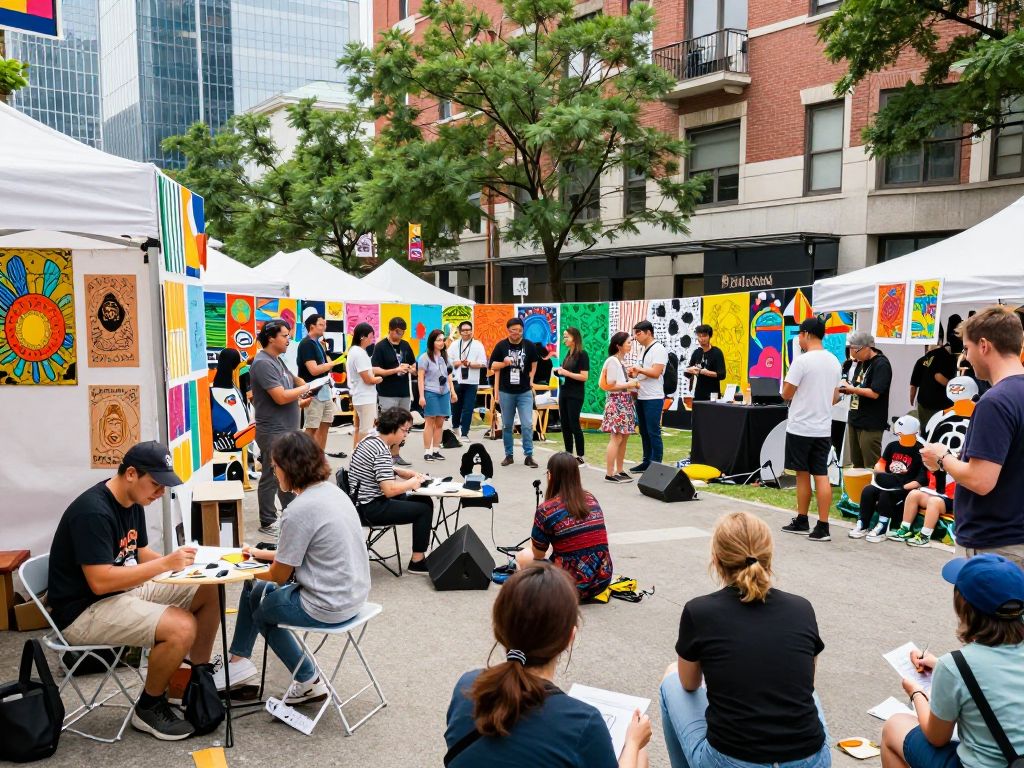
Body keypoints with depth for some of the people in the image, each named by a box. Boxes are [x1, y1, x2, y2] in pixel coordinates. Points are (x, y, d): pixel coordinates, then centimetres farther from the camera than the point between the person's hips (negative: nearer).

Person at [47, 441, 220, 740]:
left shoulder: (132, 503, 4)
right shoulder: (93, 511, -25)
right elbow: (100, 582, -30)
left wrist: (178, 561, -6)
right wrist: (165, 564, -28)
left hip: (124, 589, 9)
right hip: (84, 610, -9)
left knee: (208, 592, 0)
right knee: (182, 627, -27)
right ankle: (148, 708, -2)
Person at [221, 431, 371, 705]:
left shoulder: (299, 511, -23)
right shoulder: (332, 490, 2)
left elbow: (280, 576, -10)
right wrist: (262, 554, 20)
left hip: (328, 607, -8)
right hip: (353, 593, 8)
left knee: (261, 611, 22)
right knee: (253, 589, 22)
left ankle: (308, 681, 26)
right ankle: (238, 661, 32)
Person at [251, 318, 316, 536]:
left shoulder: (277, 360, 13)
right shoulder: (263, 363, -18)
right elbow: (281, 397, -23)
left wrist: (299, 401, 8)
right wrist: (306, 388, -11)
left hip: (286, 429, 10)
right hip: (273, 431, -10)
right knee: (272, 477, 1)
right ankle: (267, 523, 11)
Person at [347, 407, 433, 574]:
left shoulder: (371, 439, 8)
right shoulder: (382, 451, -22)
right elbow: (390, 490, -28)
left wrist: (405, 473, 10)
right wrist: (412, 483, -12)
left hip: (363, 501, 10)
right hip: (372, 508, -10)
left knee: (424, 500, 13)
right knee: (424, 509, -6)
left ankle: (420, 550, 18)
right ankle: (417, 562, 3)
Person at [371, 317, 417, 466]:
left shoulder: (405, 345, 10)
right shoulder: (380, 347, -7)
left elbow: (414, 366, 18)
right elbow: (375, 370, -14)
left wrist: (410, 369, -5)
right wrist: (396, 370, -22)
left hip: (405, 393, 6)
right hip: (387, 394, -6)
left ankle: (396, 455, 20)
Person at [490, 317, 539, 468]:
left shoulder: (529, 346, 0)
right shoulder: (501, 346, -1)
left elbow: (534, 364, 13)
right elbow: (493, 366, 3)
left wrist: (530, 380, 6)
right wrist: (504, 363, -14)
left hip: (525, 392, 0)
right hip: (506, 392, 1)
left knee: (527, 424, -6)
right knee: (507, 425, 9)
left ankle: (529, 455, 2)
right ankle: (508, 455, 20)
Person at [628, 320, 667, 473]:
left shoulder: (658, 349, -10)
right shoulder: (644, 350, 18)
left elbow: (655, 373, -19)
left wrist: (638, 369, -12)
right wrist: (633, 373, 6)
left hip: (653, 398, -9)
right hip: (641, 397, 9)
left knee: (653, 432, -5)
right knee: (644, 432, 13)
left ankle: (656, 465, 1)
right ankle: (647, 462, 20)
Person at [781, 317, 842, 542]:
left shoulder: (802, 360, -15)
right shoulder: (834, 361, 8)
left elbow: (786, 394, -10)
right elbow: (834, 397, 16)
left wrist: (795, 391, 10)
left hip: (800, 428, -6)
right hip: (823, 429, 6)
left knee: (802, 474, 6)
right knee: (821, 475, 4)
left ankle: (802, 521, 17)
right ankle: (822, 526, 2)